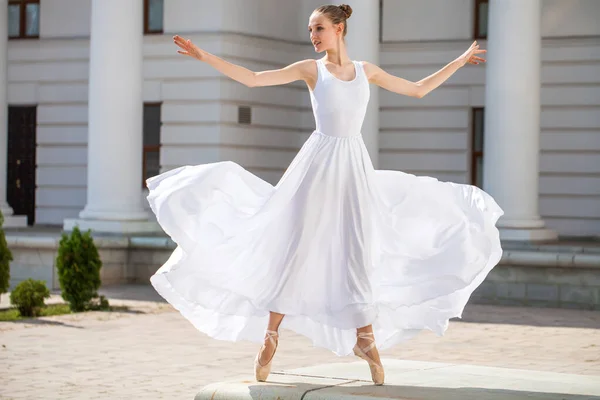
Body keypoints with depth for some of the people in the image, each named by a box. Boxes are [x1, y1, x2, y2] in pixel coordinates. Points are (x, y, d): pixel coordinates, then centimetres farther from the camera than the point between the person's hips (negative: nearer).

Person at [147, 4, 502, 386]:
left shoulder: (366, 70, 11)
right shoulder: (311, 68, 3)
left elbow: (419, 89, 19)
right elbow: (253, 79, -2)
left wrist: (460, 61, 21)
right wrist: (205, 56, -10)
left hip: (355, 166, 2)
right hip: (319, 163, -2)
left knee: (359, 253, -1)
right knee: (297, 247, -3)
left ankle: (365, 337, 12)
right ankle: (270, 337, 6)